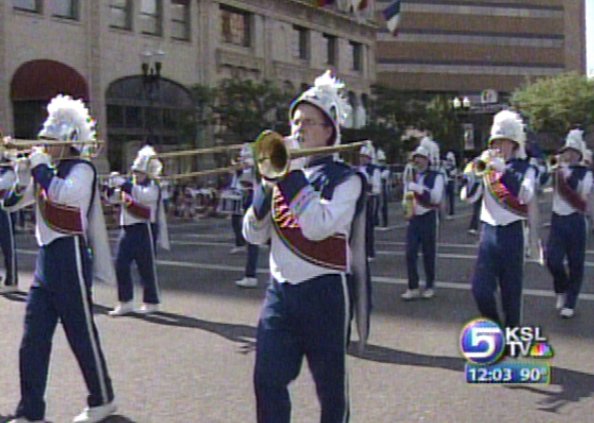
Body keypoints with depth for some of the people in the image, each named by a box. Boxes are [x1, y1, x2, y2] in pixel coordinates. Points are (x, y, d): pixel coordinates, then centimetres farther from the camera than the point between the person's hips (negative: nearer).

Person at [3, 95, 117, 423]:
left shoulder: (81, 169, -9)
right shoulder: (48, 172, 13)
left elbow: (65, 194, -31)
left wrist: (40, 168, -18)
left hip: (70, 259, -8)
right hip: (46, 259, 8)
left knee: (82, 335, 3)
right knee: (33, 341, 5)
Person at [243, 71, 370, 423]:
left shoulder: (345, 178, -5)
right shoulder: (283, 173, 9)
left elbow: (319, 226, -24)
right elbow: (254, 236, 5)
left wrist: (290, 176, -19)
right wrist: (266, 187, -9)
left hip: (324, 291, -4)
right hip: (281, 289, 4)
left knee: (330, 381, 9)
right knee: (268, 379, 0)